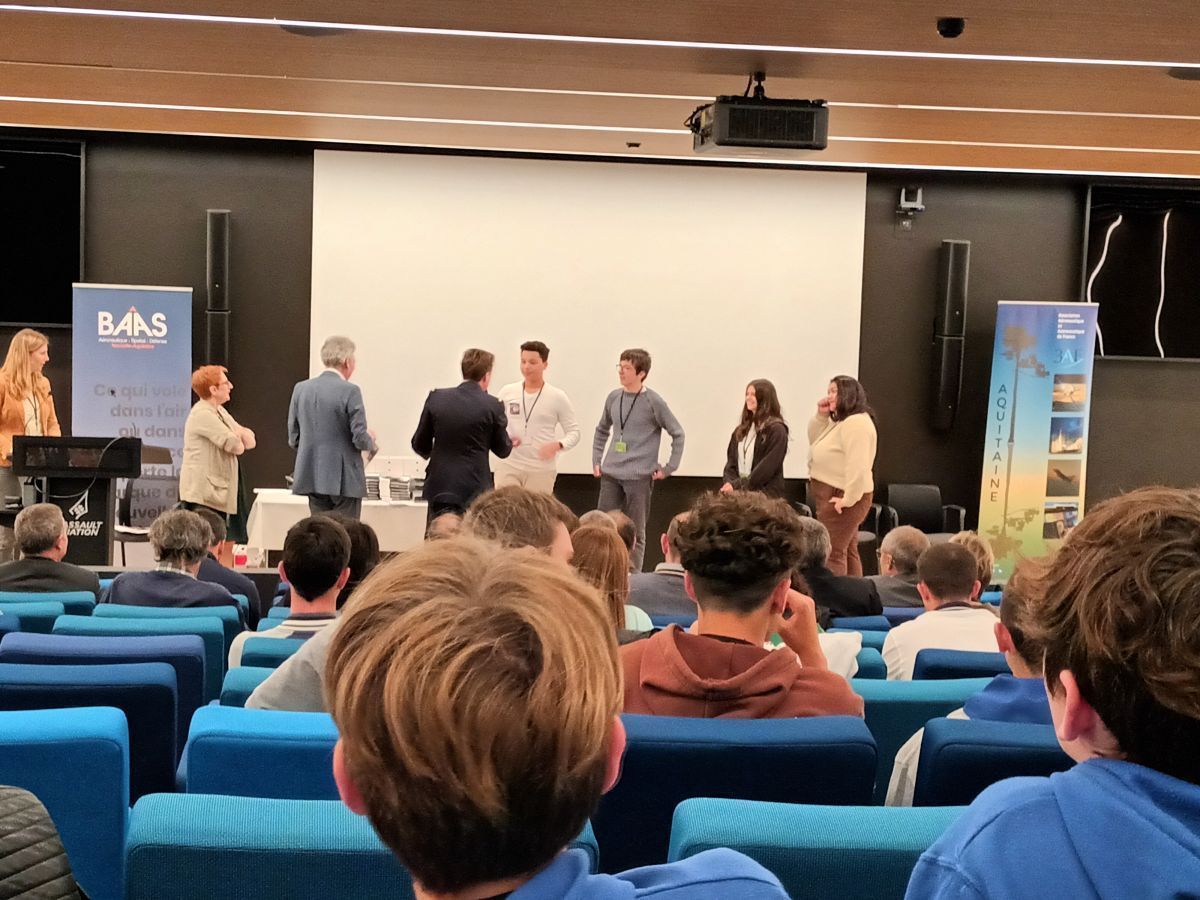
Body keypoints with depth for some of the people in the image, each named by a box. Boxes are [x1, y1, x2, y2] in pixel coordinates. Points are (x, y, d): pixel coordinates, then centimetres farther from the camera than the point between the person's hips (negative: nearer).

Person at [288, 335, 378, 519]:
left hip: (313, 477, 5)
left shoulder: (300, 389, 4)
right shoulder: (350, 391, -12)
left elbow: (293, 439, 8)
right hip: (344, 480, -5)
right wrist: (371, 442, 8)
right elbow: (360, 439, -13)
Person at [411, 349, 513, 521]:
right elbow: (501, 450, 5)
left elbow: (419, 445, 6)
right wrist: (511, 443, 29)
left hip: (439, 487, 3)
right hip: (475, 490, -3)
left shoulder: (436, 398, -1)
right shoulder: (492, 405, -8)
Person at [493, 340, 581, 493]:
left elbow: (574, 432, 2)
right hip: (508, 466, 1)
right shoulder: (507, 392, 5)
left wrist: (558, 445, -18)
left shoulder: (557, 397, -1)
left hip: (541, 469, -1)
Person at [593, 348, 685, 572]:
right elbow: (602, 430, 21)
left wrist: (669, 468, -5)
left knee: (635, 533, 3)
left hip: (639, 477, -5)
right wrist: (596, 460, 14)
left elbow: (678, 434, -2)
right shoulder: (613, 398, 7)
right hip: (610, 474, 5)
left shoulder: (653, 402, -7)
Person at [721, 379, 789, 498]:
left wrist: (738, 485, -16)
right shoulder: (741, 430, 18)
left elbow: (767, 467, -14)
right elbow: (731, 462, 14)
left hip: (766, 495, -5)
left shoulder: (776, 430, -5)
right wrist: (730, 482, -8)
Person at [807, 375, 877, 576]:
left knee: (832, 553, -11)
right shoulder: (838, 420, 15)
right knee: (847, 551, 14)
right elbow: (814, 441, 25)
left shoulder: (856, 422, -19)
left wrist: (849, 498, -27)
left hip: (841, 497, -11)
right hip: (833, 495, 11)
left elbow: (857, 465, -27)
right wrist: (821, 416, 9)